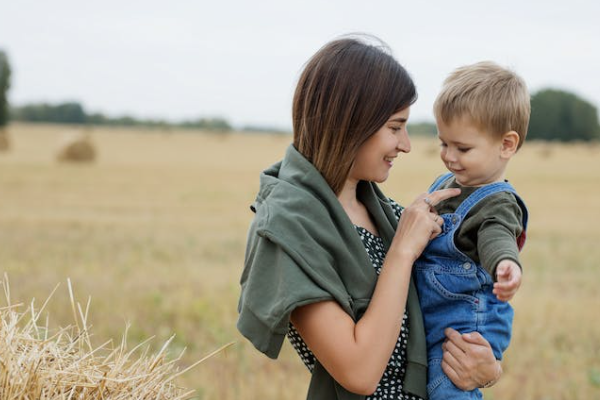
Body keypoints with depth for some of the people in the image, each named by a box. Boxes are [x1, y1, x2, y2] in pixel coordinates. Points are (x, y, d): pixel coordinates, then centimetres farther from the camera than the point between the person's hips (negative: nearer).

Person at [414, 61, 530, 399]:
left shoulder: (498, 203, -17)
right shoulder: (447, 183, 7)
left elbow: (496, 237, -39)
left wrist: (506, 262, -57)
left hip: (463, 330, -9)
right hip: (426, 322, 9)